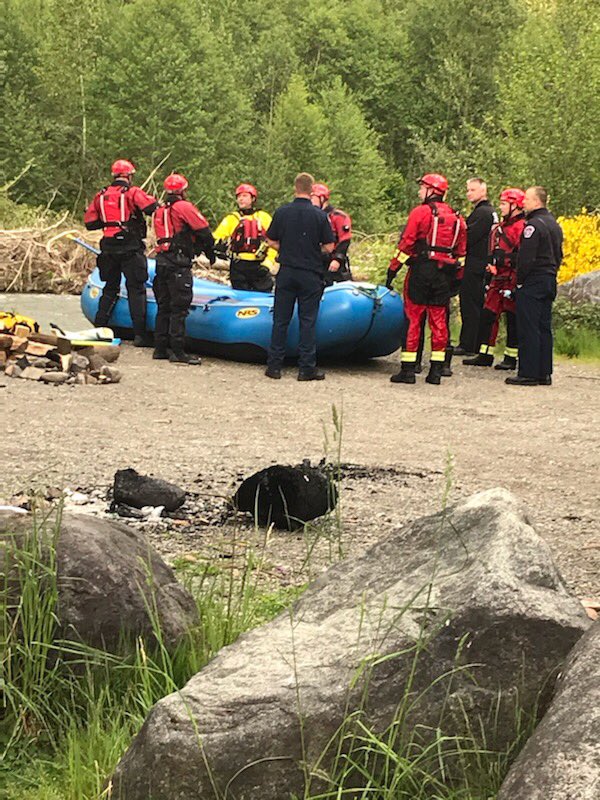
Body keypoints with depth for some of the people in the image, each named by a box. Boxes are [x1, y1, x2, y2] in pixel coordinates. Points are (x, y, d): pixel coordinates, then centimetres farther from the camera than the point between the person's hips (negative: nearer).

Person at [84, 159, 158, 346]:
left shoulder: (101, 195, 9)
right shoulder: (132, 192, -7)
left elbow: (89, 223, 10)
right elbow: (152, 206, -21)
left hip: (109, 249, 5)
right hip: (131, 248, -5)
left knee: (110, 288, 18)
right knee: (136, 289, -1)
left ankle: (99, 328, 18)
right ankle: (139, 334, -5)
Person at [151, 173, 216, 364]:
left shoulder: (159, 211, 18)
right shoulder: (184, 207, -6)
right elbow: (204, 231, -7)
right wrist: (210, 252, 10)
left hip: (161, 261, 8)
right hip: (179, 264, -8)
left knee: (164, 306, 13)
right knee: (179, 308, -7)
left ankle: (160, 348, 16)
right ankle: (178, 352, -9)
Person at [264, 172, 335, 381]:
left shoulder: (282, 212, -2)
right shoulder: (320, 215, -7)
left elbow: (271, 241, 3)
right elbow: (329, 247, -5)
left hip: (286, 272, 2)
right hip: (310, 275, -2)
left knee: (281, 319, 8)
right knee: (308, 321, 3)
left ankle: (274, 365, 9)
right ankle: (306, 368, 3)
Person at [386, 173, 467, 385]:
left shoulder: (421, 212, -6)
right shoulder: (456, 218, 12)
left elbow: (406, 244, -9)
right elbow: (460, 251, 14)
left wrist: (393, 269, -4)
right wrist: (453, 273, 20)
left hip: (421, 270, -5)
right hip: (445, 275, 5)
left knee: (414, 319, -1)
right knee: (438, 320, 9)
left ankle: (408, 369, -2)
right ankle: (436, 370, 8)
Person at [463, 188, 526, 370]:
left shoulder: (522, 227, -13)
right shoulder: (501, 227, 17)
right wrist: (491, 264, 18)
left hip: (512, 280, -9)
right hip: (497, 279, 9)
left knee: (512, 320, 0)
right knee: (488, 315, 7)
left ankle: (511, 358, 8)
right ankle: (485, 355, 12)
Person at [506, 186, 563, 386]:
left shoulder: (533, 225, -15)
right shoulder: (554, 225, 15)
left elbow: (526, 257, -19)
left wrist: (519, 280, -10)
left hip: (532, 282, -9)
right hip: (550, 281, 9)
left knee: (528, 328, -6)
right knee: (544, 328, 11)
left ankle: (528, 373, -6)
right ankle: (544, 373, 13)